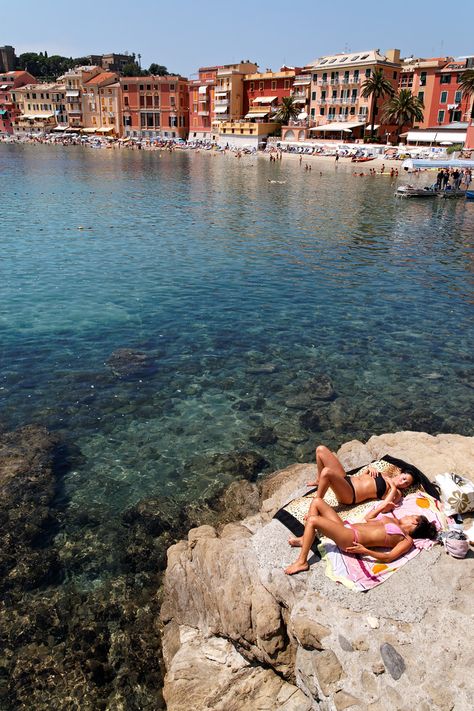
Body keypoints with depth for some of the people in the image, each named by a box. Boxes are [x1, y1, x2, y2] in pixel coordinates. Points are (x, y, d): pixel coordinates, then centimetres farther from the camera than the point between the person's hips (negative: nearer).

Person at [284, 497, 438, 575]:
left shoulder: (407, 540, -1)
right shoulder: (395, 520, 23)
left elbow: (388, 557, -15)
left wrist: (365, 551, -26)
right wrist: (384, 505, 32)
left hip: (351, 538, -9)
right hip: (348, 527, 9)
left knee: (312, 520, -25)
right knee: (318, 502, 3)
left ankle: (302, 562, -15)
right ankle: (306, 539, 6)